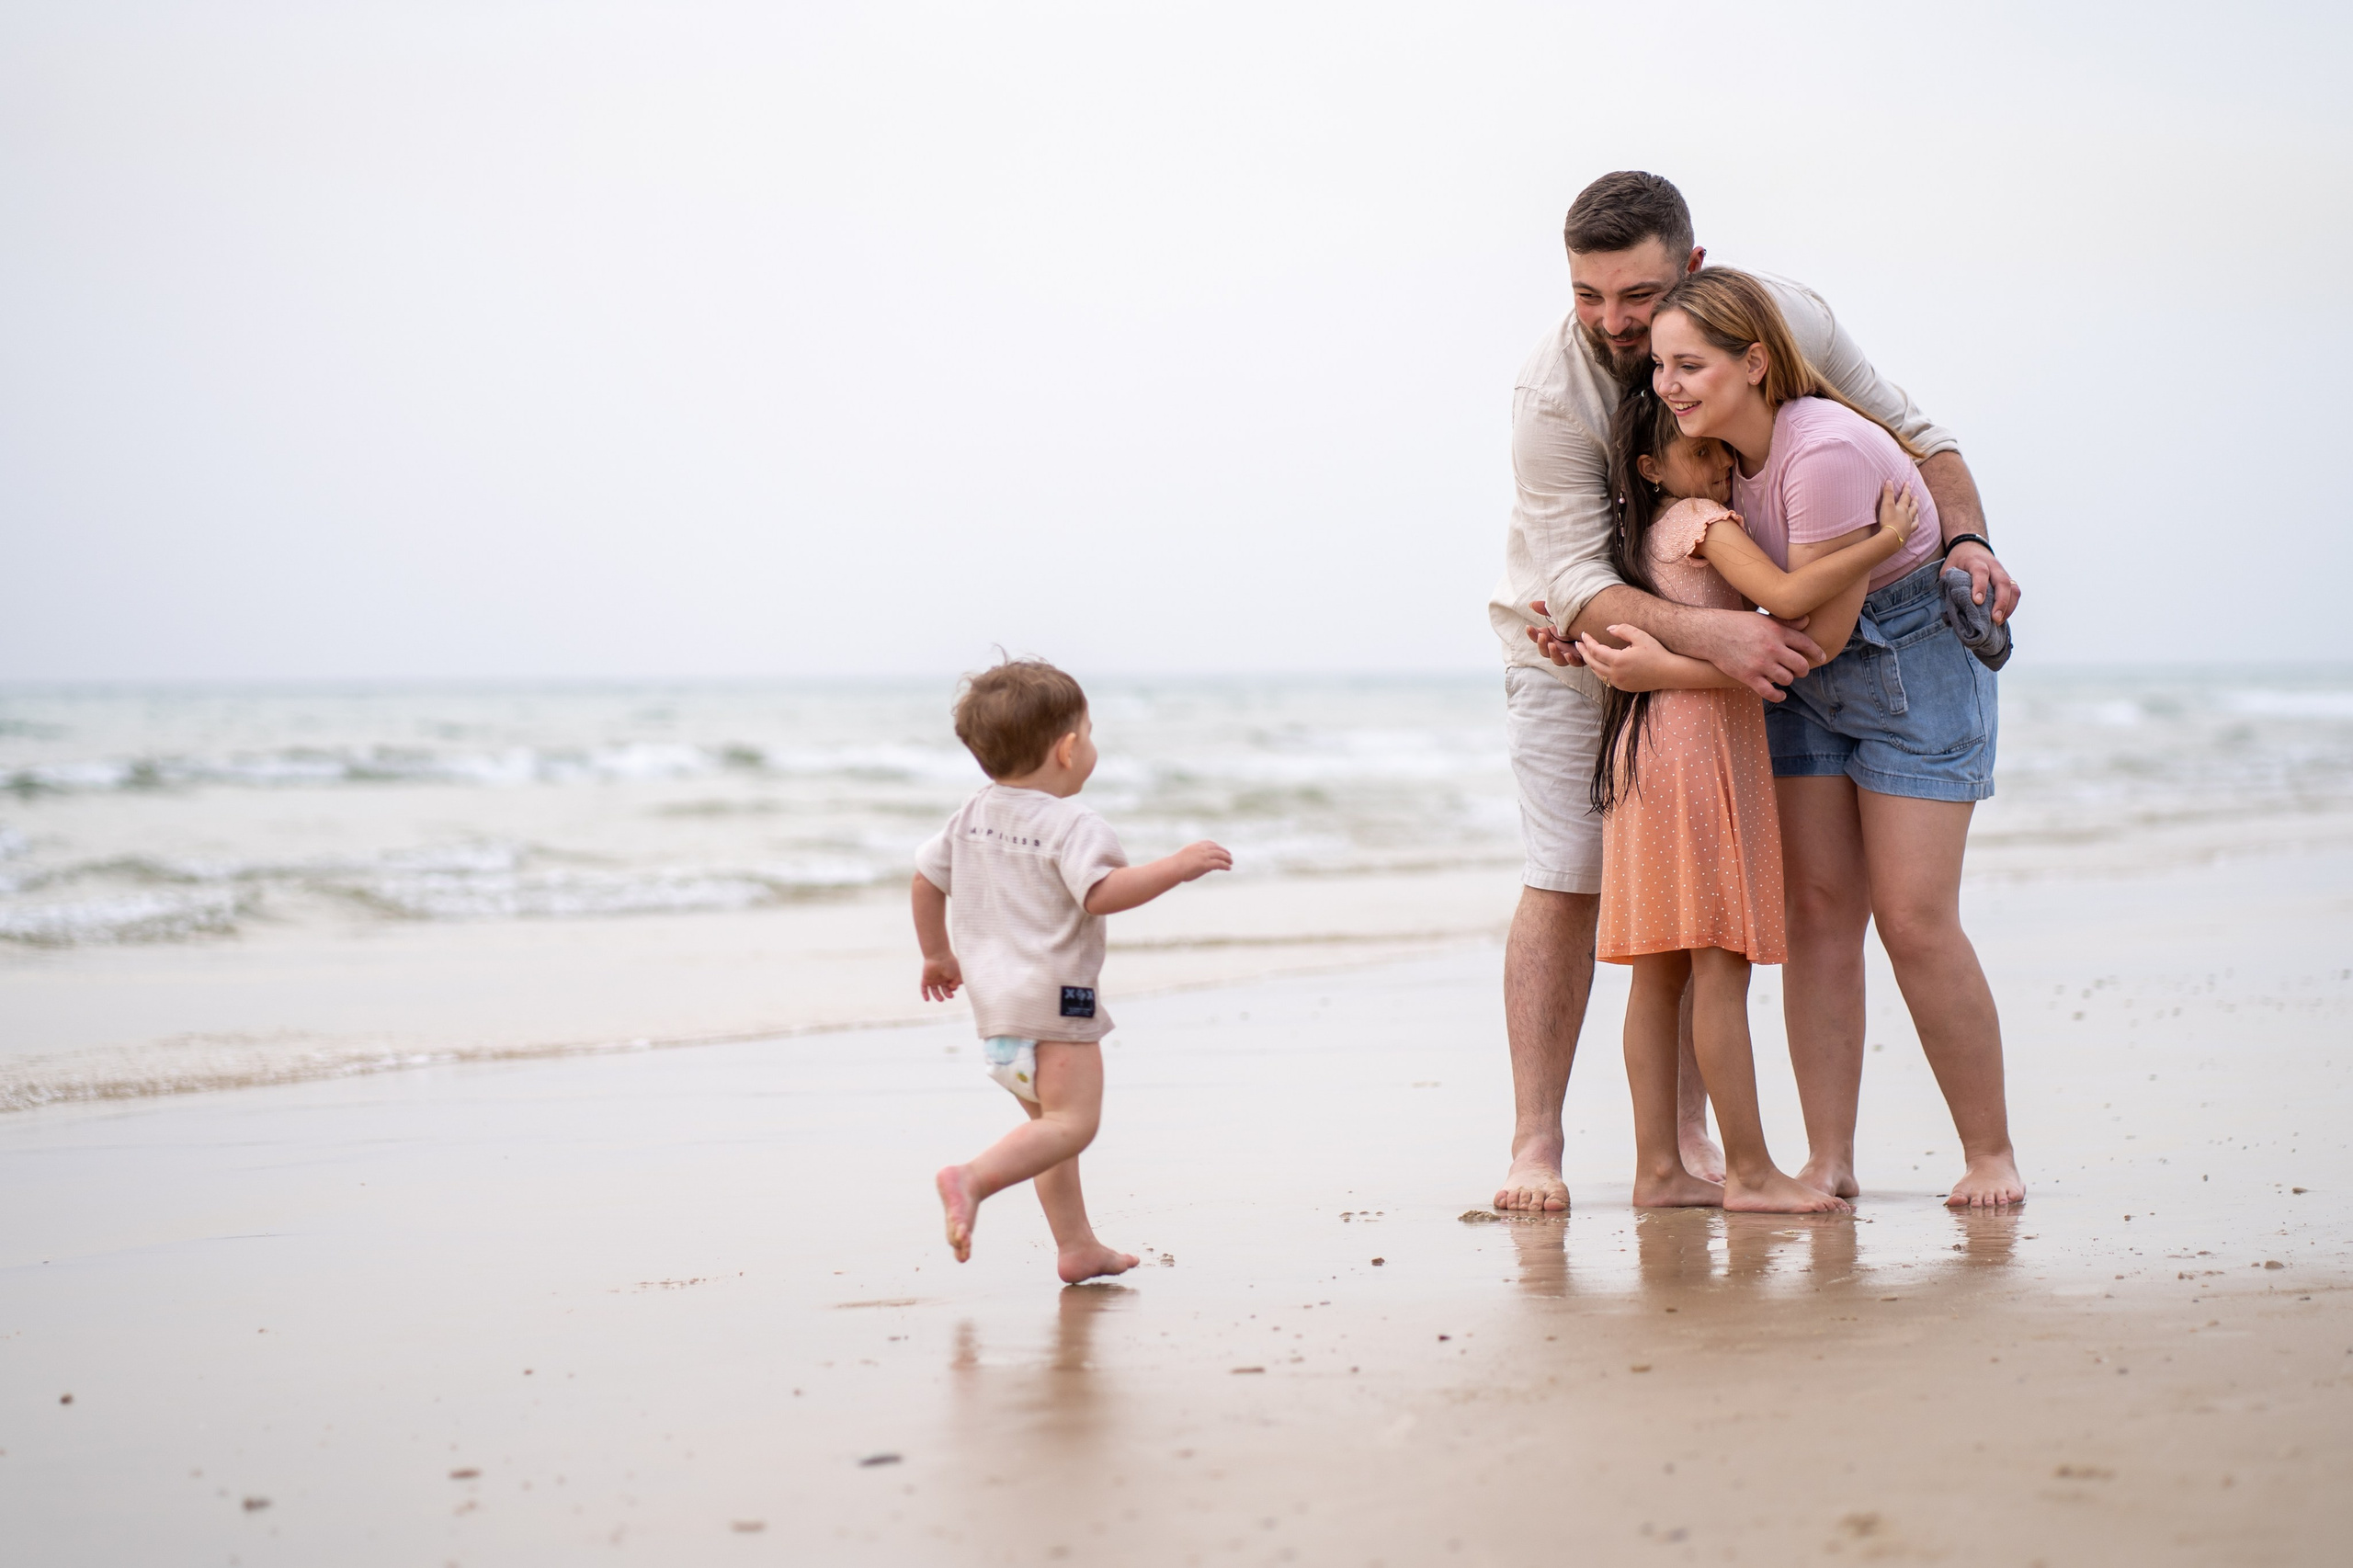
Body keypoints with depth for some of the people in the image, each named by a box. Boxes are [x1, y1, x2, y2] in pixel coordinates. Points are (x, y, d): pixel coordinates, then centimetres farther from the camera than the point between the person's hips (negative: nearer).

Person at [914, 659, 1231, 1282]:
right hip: (1053, 996, -9)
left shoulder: (971, 817, 11)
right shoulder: (1071, 825, -14)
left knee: (1049, 1118, 18)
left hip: (993, 994, 9)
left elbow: (926, 876, 18)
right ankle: (971, 1179, -32)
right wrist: (1176, 867, -21)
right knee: (1070, 1120, -12)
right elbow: (1101, 893, -26)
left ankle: (1077, 1247, 21)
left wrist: (937, 953, 30)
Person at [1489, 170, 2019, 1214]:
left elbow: (1909, 434, -9)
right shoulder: (1553, 394, -31)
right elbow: (1576, 583, -35)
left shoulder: (1781, 318, -21)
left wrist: (1966, 541, -28)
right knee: (1567, 883, -12)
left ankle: (1683, 1138, 8)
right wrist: (1711, 635, -51)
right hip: (1578, 643, -3)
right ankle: (1534, 1145, -8)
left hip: (1724, 635, 3)